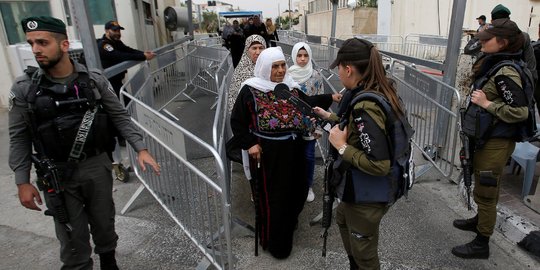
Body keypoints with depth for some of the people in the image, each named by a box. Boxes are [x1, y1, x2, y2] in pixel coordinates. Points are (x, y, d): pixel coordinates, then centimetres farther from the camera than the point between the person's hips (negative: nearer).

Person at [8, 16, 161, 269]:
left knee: (104, 224, 19)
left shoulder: (95, 80, -7)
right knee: (73, 237, 10)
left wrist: (141, 149, -9)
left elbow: (119, 117, -1)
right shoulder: (24, 88, -7)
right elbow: (19, 138, -1)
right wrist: (22, 182, -3)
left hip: (97, 166, 1)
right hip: (57, 175, -1)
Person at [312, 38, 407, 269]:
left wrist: (341, 145, -23)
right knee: (342, 219, 33)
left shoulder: (366, 106, -31)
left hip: (368, 194, -10)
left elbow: (379, 165, -32)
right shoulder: (380, 91, -1)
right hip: (365, 188, 10)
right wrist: (330, 117, 23)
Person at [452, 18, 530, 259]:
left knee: (485, 191, 2)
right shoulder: (494, 64, 6)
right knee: (484, 187, 25)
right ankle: (481, 220, 46)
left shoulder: (505, 73, -22)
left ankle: (481, 244, 17)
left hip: (496, 142, -9)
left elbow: (520, 112, -23)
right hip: (486, 137, 9)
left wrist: (486, 104, -20)